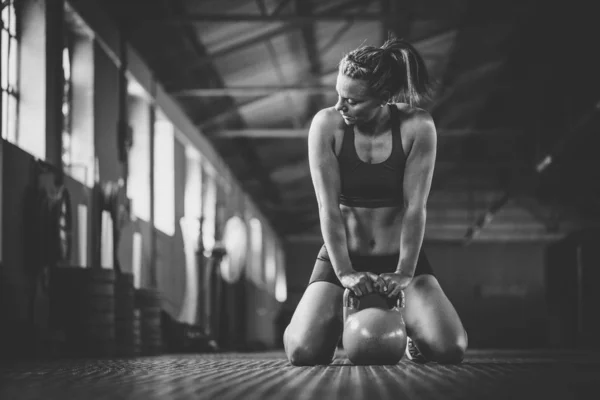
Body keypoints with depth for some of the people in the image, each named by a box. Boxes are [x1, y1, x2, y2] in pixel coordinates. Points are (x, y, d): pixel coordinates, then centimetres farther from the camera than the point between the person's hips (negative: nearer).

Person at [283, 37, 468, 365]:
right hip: (341, 257, 0)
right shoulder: (327, 124, -13)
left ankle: (411, 329, 17)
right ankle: (341, 321, 17)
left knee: (449, 349, -22)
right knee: (303, 353, -22)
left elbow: (415, 207, -15)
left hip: (400, 257, 0)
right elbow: (329, 207, -15)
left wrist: (404, 274, -20)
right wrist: (344, 273, -20)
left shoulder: (417, 127, -13)